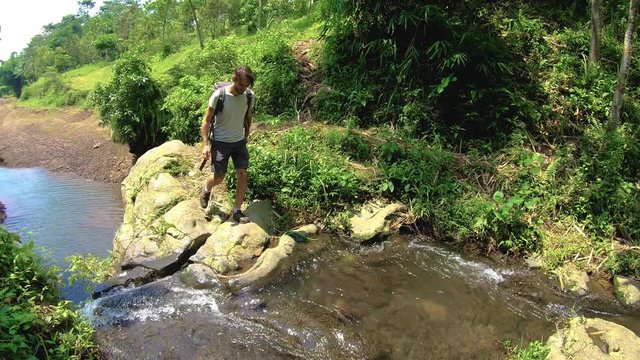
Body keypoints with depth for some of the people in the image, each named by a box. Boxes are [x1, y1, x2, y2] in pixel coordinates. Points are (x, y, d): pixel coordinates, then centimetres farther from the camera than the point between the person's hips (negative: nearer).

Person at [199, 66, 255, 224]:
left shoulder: (249, 95, -6)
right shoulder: (219, 95, -18)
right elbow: (206, 120, -12)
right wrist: (206, 144, -18)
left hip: (239, 142, 4)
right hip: (221, 142, -4)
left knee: (243, 175, -3)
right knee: (218, 177, -1)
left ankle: (237, 211, 8)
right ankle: (206, 190, 35)